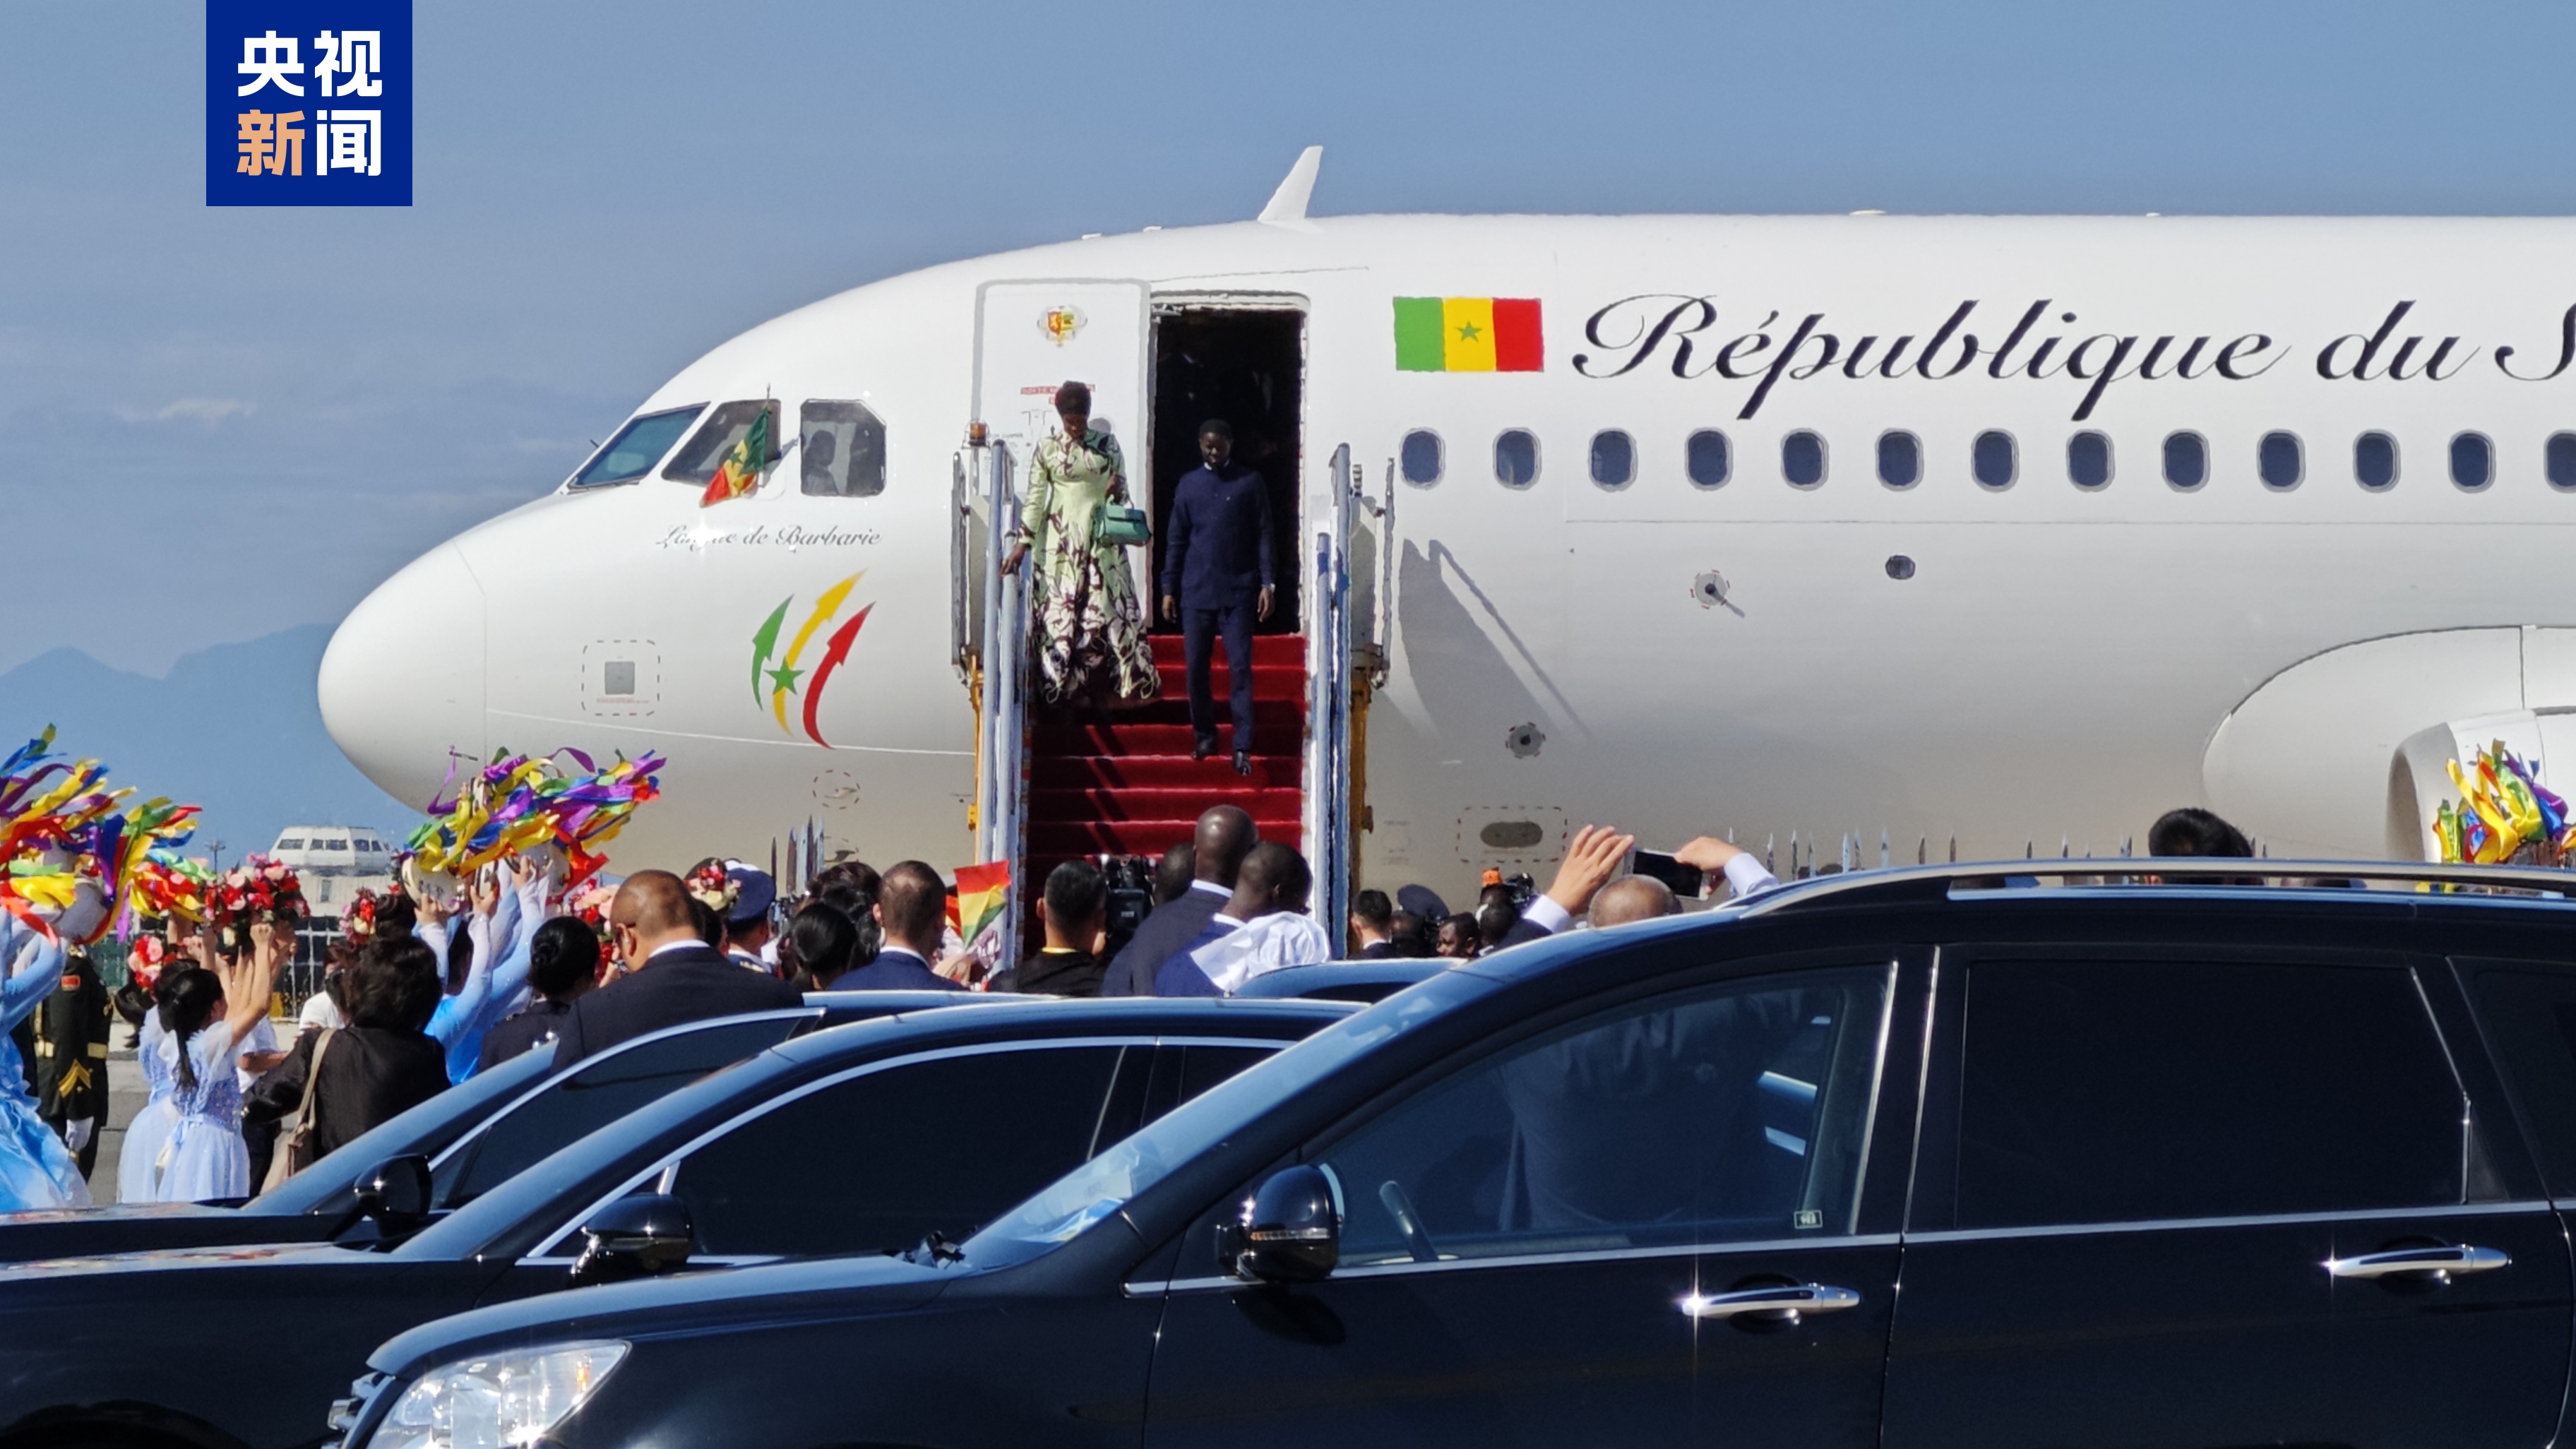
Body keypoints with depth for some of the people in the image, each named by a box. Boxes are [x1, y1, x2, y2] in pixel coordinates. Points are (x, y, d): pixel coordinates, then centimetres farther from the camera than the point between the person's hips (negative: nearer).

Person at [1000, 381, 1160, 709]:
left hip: (1101, 539, 1)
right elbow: (1035, 497, 3)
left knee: (1109, 607, -4)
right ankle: (1066, 687, 1)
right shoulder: (1047, 448, 3)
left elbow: (1121, 493, 11)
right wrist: (1023, 542, -3)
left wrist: (1118, 489, -13)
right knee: (1061, 609, -3)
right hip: (1061, 541, -1)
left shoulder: (1107, 445, 6)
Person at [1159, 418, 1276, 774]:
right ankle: (1204, 737, 20)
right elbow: (1175, 540, 11)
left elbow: (1263, 535, 3)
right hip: (1196, 592, 3)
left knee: (1240, 668, -7)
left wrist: (1267, 584, -5)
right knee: (1196, 668, 4)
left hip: (1238, 591, -3)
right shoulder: (1189, 484, 9)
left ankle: (1242, 748, -8)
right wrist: (1169, 589, 6)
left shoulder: (1250, 483, 3)